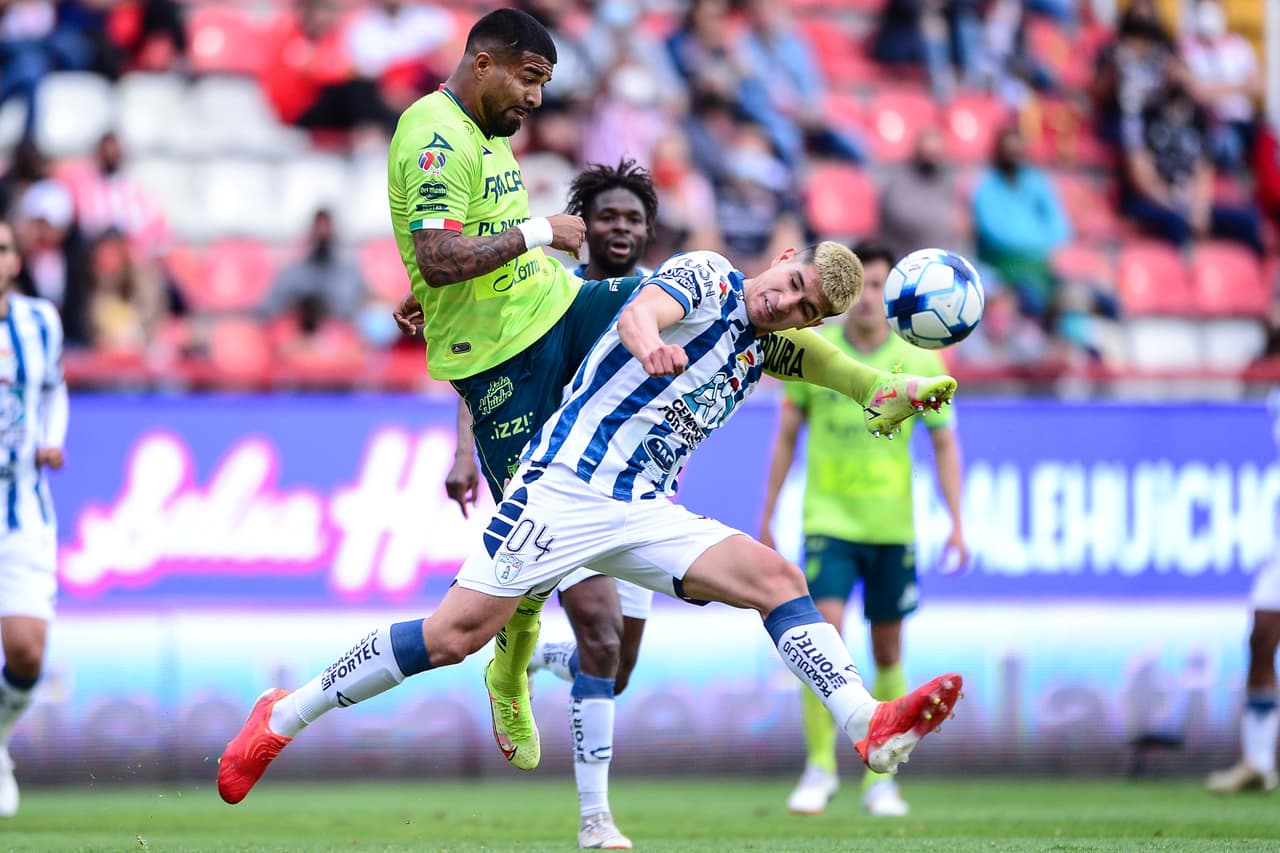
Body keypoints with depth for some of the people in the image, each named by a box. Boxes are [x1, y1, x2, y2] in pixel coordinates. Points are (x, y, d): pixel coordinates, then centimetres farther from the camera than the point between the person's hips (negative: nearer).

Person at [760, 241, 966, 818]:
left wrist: (956, 523, -2)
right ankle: (819, 769, -6)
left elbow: (944, 444, 6)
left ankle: (880, 778, 18)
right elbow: (787, 434, 8)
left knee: (887, 653, 7)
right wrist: (767, 517, 9)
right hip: (828, 521, -1)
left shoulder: (919, 361, -2)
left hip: (892, 527, 1)